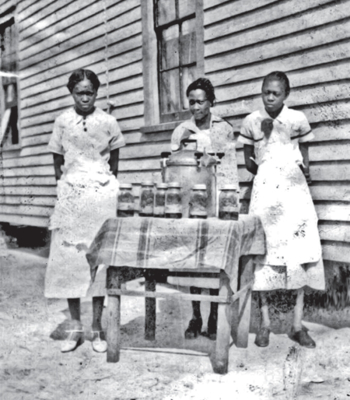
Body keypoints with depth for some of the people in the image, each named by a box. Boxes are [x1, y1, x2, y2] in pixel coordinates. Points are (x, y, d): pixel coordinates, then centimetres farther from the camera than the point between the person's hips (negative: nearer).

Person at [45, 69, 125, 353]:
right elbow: (57, 163, 11)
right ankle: (75, 327, 8)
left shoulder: (108, 122, 3)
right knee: (68, 258, -2)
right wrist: (66, 188, 5)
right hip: (71, 196, 1)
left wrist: (106, 189, 7)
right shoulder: (62, 121, 6)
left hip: (101, 195, -1)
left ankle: (97, 327, 6)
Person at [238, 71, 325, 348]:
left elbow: (305, 159, 9)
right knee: (264, 252, -3)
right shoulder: (251, 122, 4)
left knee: (300, 253, -4)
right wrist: (266, 172, -6)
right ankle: (265, 322, 5)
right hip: (265, 190, 0)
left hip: (294, 190, 0)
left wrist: (304, 172, -11)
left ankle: (298, 323, 4)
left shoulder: (298, 119, 2)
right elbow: (248, 162, 11)